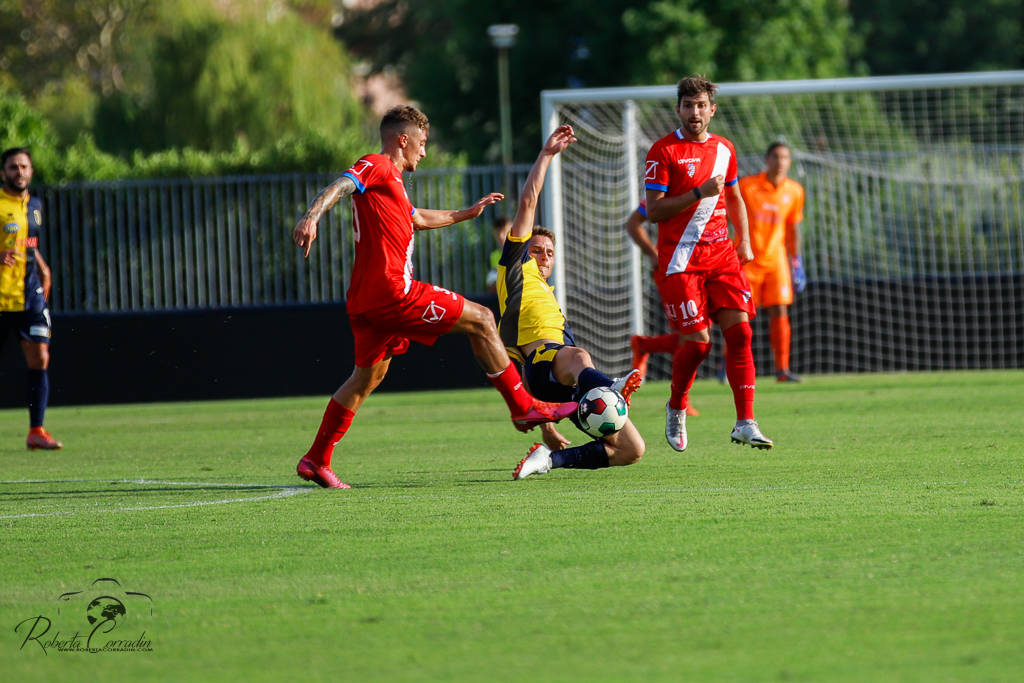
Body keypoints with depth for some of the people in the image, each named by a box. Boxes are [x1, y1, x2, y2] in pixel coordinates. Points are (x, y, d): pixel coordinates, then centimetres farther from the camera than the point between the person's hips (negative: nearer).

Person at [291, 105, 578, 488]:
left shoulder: (389, 180, 27)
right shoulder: (376, 167, -4)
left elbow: (418, 219, 45)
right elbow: (339, 187, -23)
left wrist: (467, 213, 56)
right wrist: (312, 217, -42)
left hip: (368, 299, 10)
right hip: (391, 291, -10)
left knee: (368, 376, 15)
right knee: (481, 320, -3)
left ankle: (316, 460, 14)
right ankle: (524, 408, 1)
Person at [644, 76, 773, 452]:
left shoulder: (724, 149, 13)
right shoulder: (663, 151, -5)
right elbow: (654, 210, -10)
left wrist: (744, 240, 16)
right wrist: (699, 193, -19)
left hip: (720, 253, 5)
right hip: (681, 259, -5)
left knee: (739, 330, -9)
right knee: (696, 341, -9)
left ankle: (745, 423, -9)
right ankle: (676, 408, 18)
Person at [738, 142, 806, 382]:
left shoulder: (794, 191, 2)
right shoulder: (747, 186, -10)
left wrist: (796, 261, 14)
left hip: (776, 258, 3)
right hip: (746, 259, -3)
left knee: (780, 311, -6)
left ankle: (782, 369, -3)